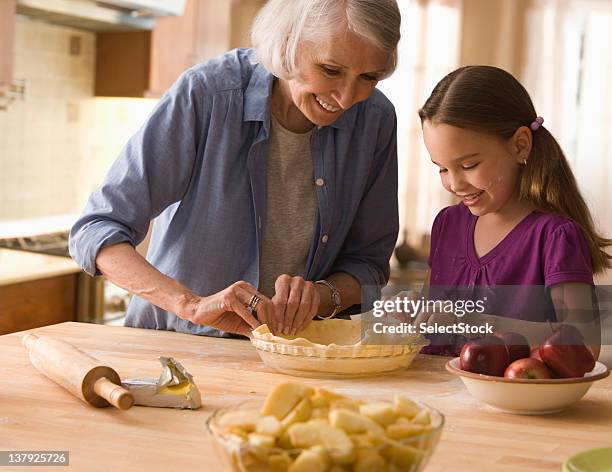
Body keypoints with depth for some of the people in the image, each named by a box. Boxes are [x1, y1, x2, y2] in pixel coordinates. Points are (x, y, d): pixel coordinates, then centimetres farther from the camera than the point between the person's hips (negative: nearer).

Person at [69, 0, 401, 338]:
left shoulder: (375, 119, -7)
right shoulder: (205, 94, -18)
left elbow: (369, 263, 3)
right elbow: (95, 231, -19)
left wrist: (322, 295, -19)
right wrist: (192, 305, -33)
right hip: (174, 345, -2)